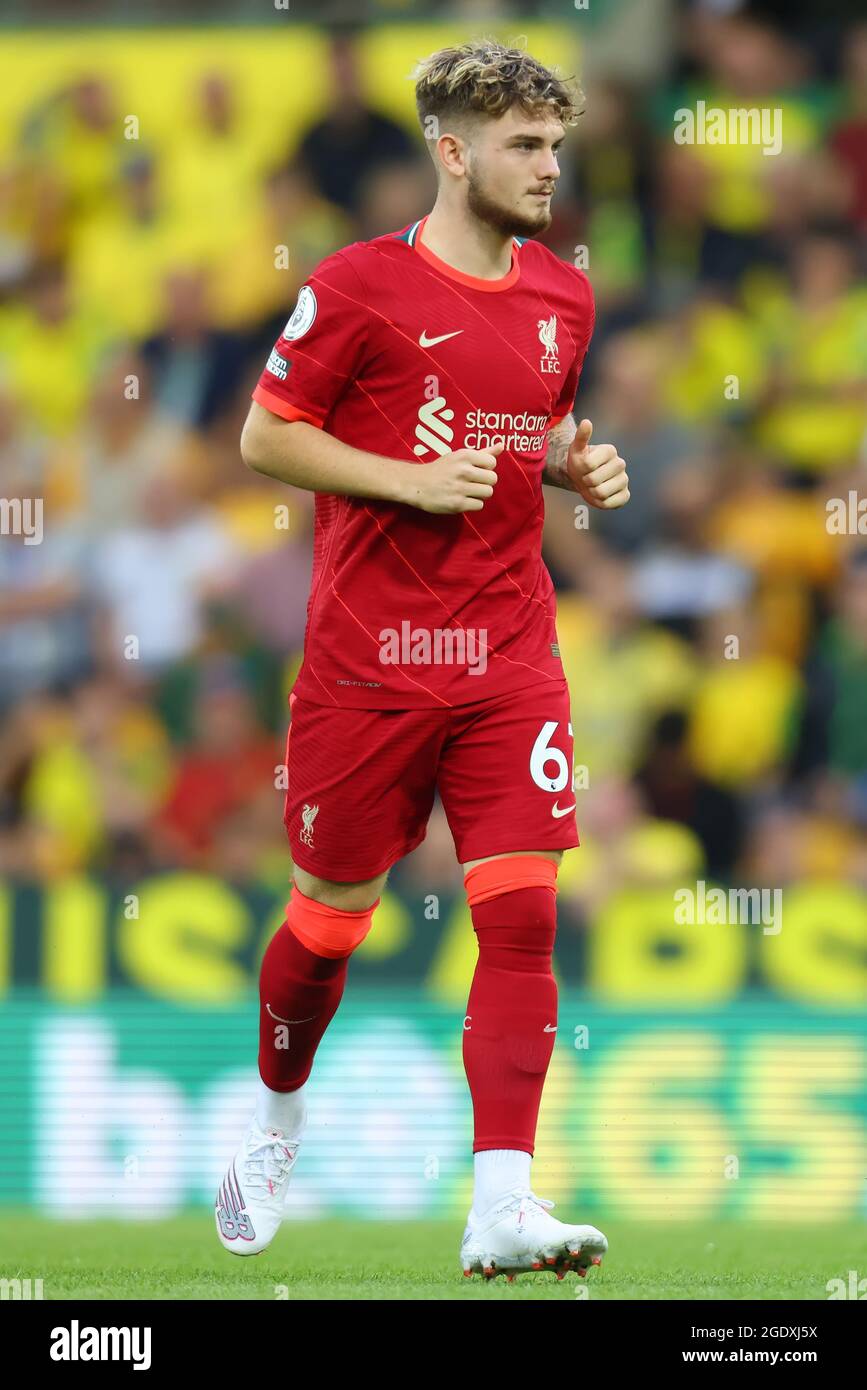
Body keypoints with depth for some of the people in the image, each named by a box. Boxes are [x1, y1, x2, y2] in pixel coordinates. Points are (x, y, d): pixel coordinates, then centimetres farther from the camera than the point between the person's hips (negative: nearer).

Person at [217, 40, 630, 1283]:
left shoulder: (564, 297, 9)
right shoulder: (361, 287, -7)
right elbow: (265, 438, -5)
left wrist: (579, 467, 2)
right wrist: (411, 479, -16)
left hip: (510, 659, 4)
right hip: (368, 658, -3)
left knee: (523, 913, -11)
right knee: (329, 923, 8)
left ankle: (501, 1207, -15)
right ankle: (277, 1120, 37)